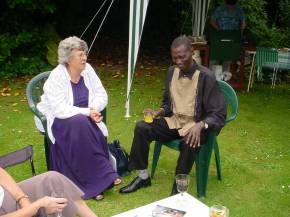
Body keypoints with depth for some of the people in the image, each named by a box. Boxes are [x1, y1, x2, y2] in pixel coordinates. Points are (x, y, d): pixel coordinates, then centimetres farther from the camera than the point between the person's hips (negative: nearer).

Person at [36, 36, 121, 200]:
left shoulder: (87, 70, -4)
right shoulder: (56, 77, -19)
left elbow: (102, 96, -1)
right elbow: (60, 110, -28)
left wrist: (93, 109, -21)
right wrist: (87, 112, -30)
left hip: (84, 119, 5)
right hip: (59, 120, -4)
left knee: (96, 134, -27)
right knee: (80, 124, -35)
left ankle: (93, 182, -13)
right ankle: (103, 176, -24)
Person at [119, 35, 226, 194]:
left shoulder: (206, 77, -17)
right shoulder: (172, 71, 2)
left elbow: (218, 114, -18)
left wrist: (200, 125, -36)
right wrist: (158, 112, -6)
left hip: (195, 125, -5)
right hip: (174, 121, 6)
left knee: (189, 143, -37)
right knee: (141, 127, -14)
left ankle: (178, 188, -17)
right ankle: (143, 177, 1)